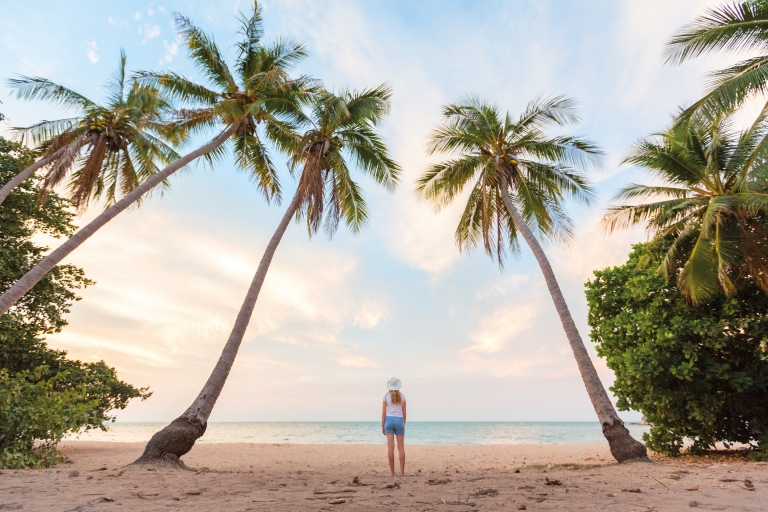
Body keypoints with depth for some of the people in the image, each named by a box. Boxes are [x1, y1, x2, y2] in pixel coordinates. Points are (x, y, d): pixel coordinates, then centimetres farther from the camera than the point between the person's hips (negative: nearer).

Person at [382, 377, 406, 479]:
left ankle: (392, 473, 0)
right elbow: (404, 413, 4)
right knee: (401, 447, 5)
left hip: (389, 421, -1)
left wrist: (382, 427, 3)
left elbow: (383, 413, -4)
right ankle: (402, 472, 2)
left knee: (390, 447, -1)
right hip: (399, 421, 1)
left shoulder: (386, 396, -3)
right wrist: (404, 425, 13)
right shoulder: (402, 396, 1)